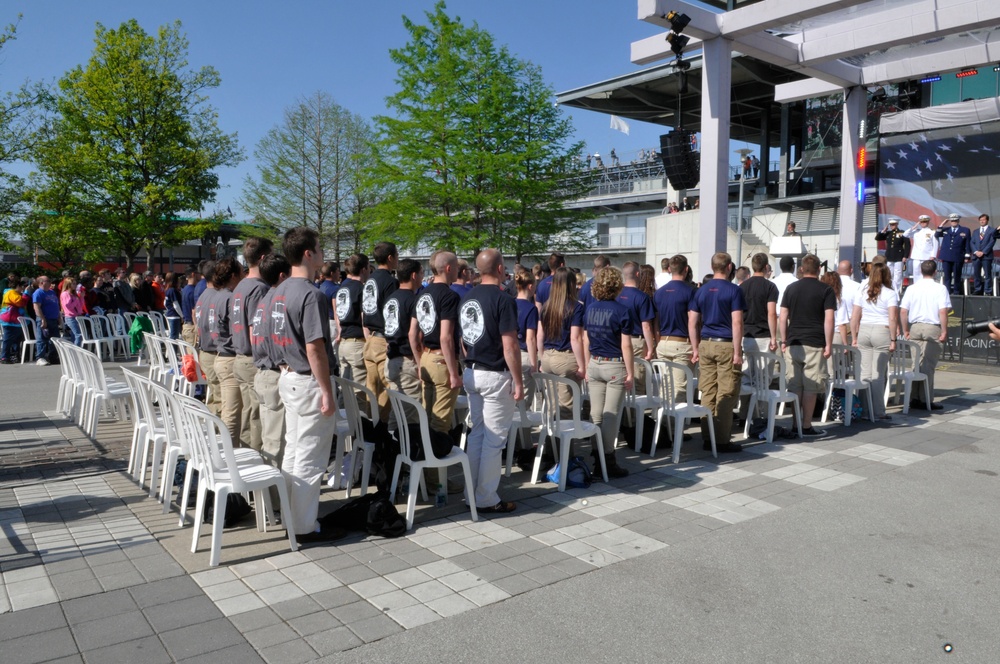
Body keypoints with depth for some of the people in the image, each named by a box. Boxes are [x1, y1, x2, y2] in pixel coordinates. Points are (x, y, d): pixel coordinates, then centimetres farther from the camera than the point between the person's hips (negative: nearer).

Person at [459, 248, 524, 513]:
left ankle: (473, 492, 23)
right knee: (494, 439, 0)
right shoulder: (503, 300, -16)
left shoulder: (466, 298, 7)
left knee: (476, 433, 16)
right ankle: (487, 500, 6)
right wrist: (518, 381, -11)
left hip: (471, 373, 8)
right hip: (495, 376, -8)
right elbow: (509, 347, -18)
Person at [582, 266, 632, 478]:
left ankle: (596, 458, 16)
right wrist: (630, 373, -7)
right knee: (611, 415, -1)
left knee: (596, 413, 10)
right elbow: (626, 345, -13)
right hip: (615, 366, -5)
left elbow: (586, 341, 8)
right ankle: (608, 461, 3)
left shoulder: (590, 309, 4)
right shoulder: (621, 310, -11)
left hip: (595, 365, 5)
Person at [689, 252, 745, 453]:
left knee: (707, 393, 8)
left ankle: (707, 438, 12)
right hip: (726, 345, -5)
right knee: (726, 395, 0)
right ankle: (722, 441, 2)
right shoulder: (733, 290, -7)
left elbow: (692, 322, 8)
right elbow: (737, 323, -13)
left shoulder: (701, 291, 8)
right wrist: (737, 352, -11)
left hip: (706, 345, 5)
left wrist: (696, 349, 14)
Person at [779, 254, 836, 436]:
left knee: (794, 386, 7)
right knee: (810, 387, 1)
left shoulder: (791, 289, 8)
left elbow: (783, 317, 6)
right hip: (814, 345, -3)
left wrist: (784, 341, 11)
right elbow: (829, 319, -9)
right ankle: (806, 426, 4)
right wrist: (829, 345, -5)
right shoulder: (826, 290, -2)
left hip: (793, 344, 3)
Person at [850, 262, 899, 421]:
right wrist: (893, 340, -8)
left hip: (864, 331, 3)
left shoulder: (863, 292, 8)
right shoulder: (890, 294, -3)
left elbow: (854, 317, 7)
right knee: (878, 374, 1)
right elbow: (892, 319, -12)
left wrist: (854, 338, 13)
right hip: (882, 332, -3)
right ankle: (878, 412, 5)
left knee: (865, 373, 8)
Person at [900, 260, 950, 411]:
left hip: (915, 328, 3)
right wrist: (944, 331, -6)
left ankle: (914, 397, 12)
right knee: (928, 365, 0)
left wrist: (905, 330, 10)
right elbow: (943, 312, -12)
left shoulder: (912, 288, 4)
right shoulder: (940, 288, -5)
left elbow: (903, 311, 2)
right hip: (933, 329, -3)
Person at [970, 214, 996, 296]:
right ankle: (977, 291, 8)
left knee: (987, 274, -4)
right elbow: (972, 243, 10)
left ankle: (988, 292, -3)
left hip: (987, 256, -4)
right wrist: (976, 251, -7)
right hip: (976, 256, 4)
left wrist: (983, 252, -13)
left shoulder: (992, 230, 5)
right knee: (976, 274, 3)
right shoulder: (975, 231, 19)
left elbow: (992, 242, -5)